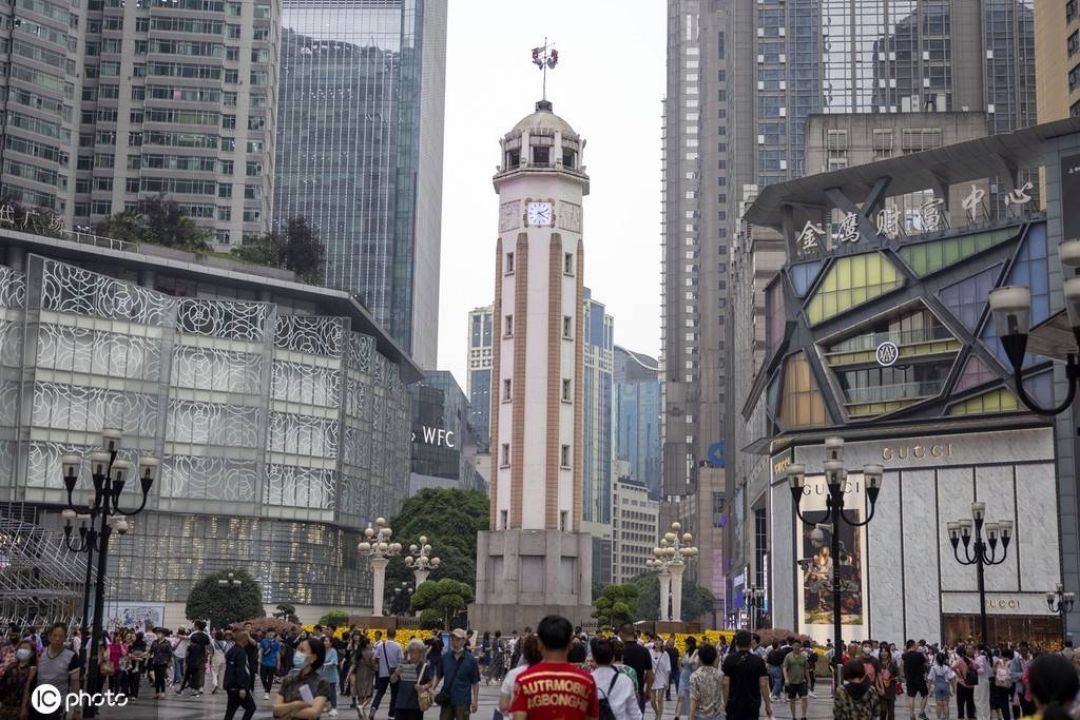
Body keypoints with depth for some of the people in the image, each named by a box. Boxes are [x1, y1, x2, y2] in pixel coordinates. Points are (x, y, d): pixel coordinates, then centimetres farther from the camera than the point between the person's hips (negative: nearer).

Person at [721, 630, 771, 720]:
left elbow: (725, 684, -9)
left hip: (734, 704, -1)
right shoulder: (758, 660, -3)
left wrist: (725, 703, -3)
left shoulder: (729, 660, -6)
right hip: (753, 705, 1)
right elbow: (763, 685, -5)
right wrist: (768, 705, 1)